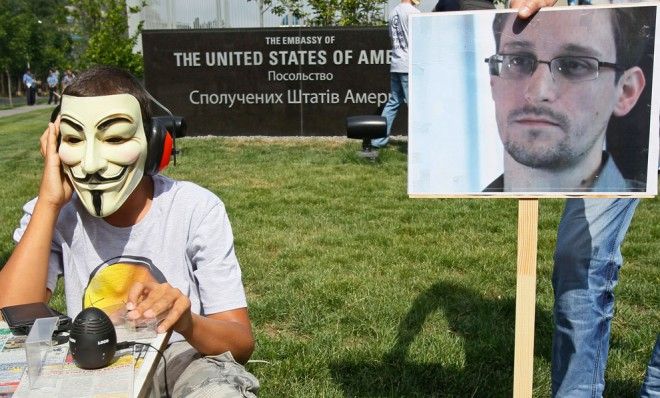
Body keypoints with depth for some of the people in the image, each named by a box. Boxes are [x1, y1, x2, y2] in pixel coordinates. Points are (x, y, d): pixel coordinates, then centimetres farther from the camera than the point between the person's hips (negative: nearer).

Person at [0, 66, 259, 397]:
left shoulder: (197, 209, -12)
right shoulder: (51, 214, -5)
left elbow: (241, 344, -13)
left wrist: (186, 323, -36)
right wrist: (48, 204, -19)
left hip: (185, 361, -2)